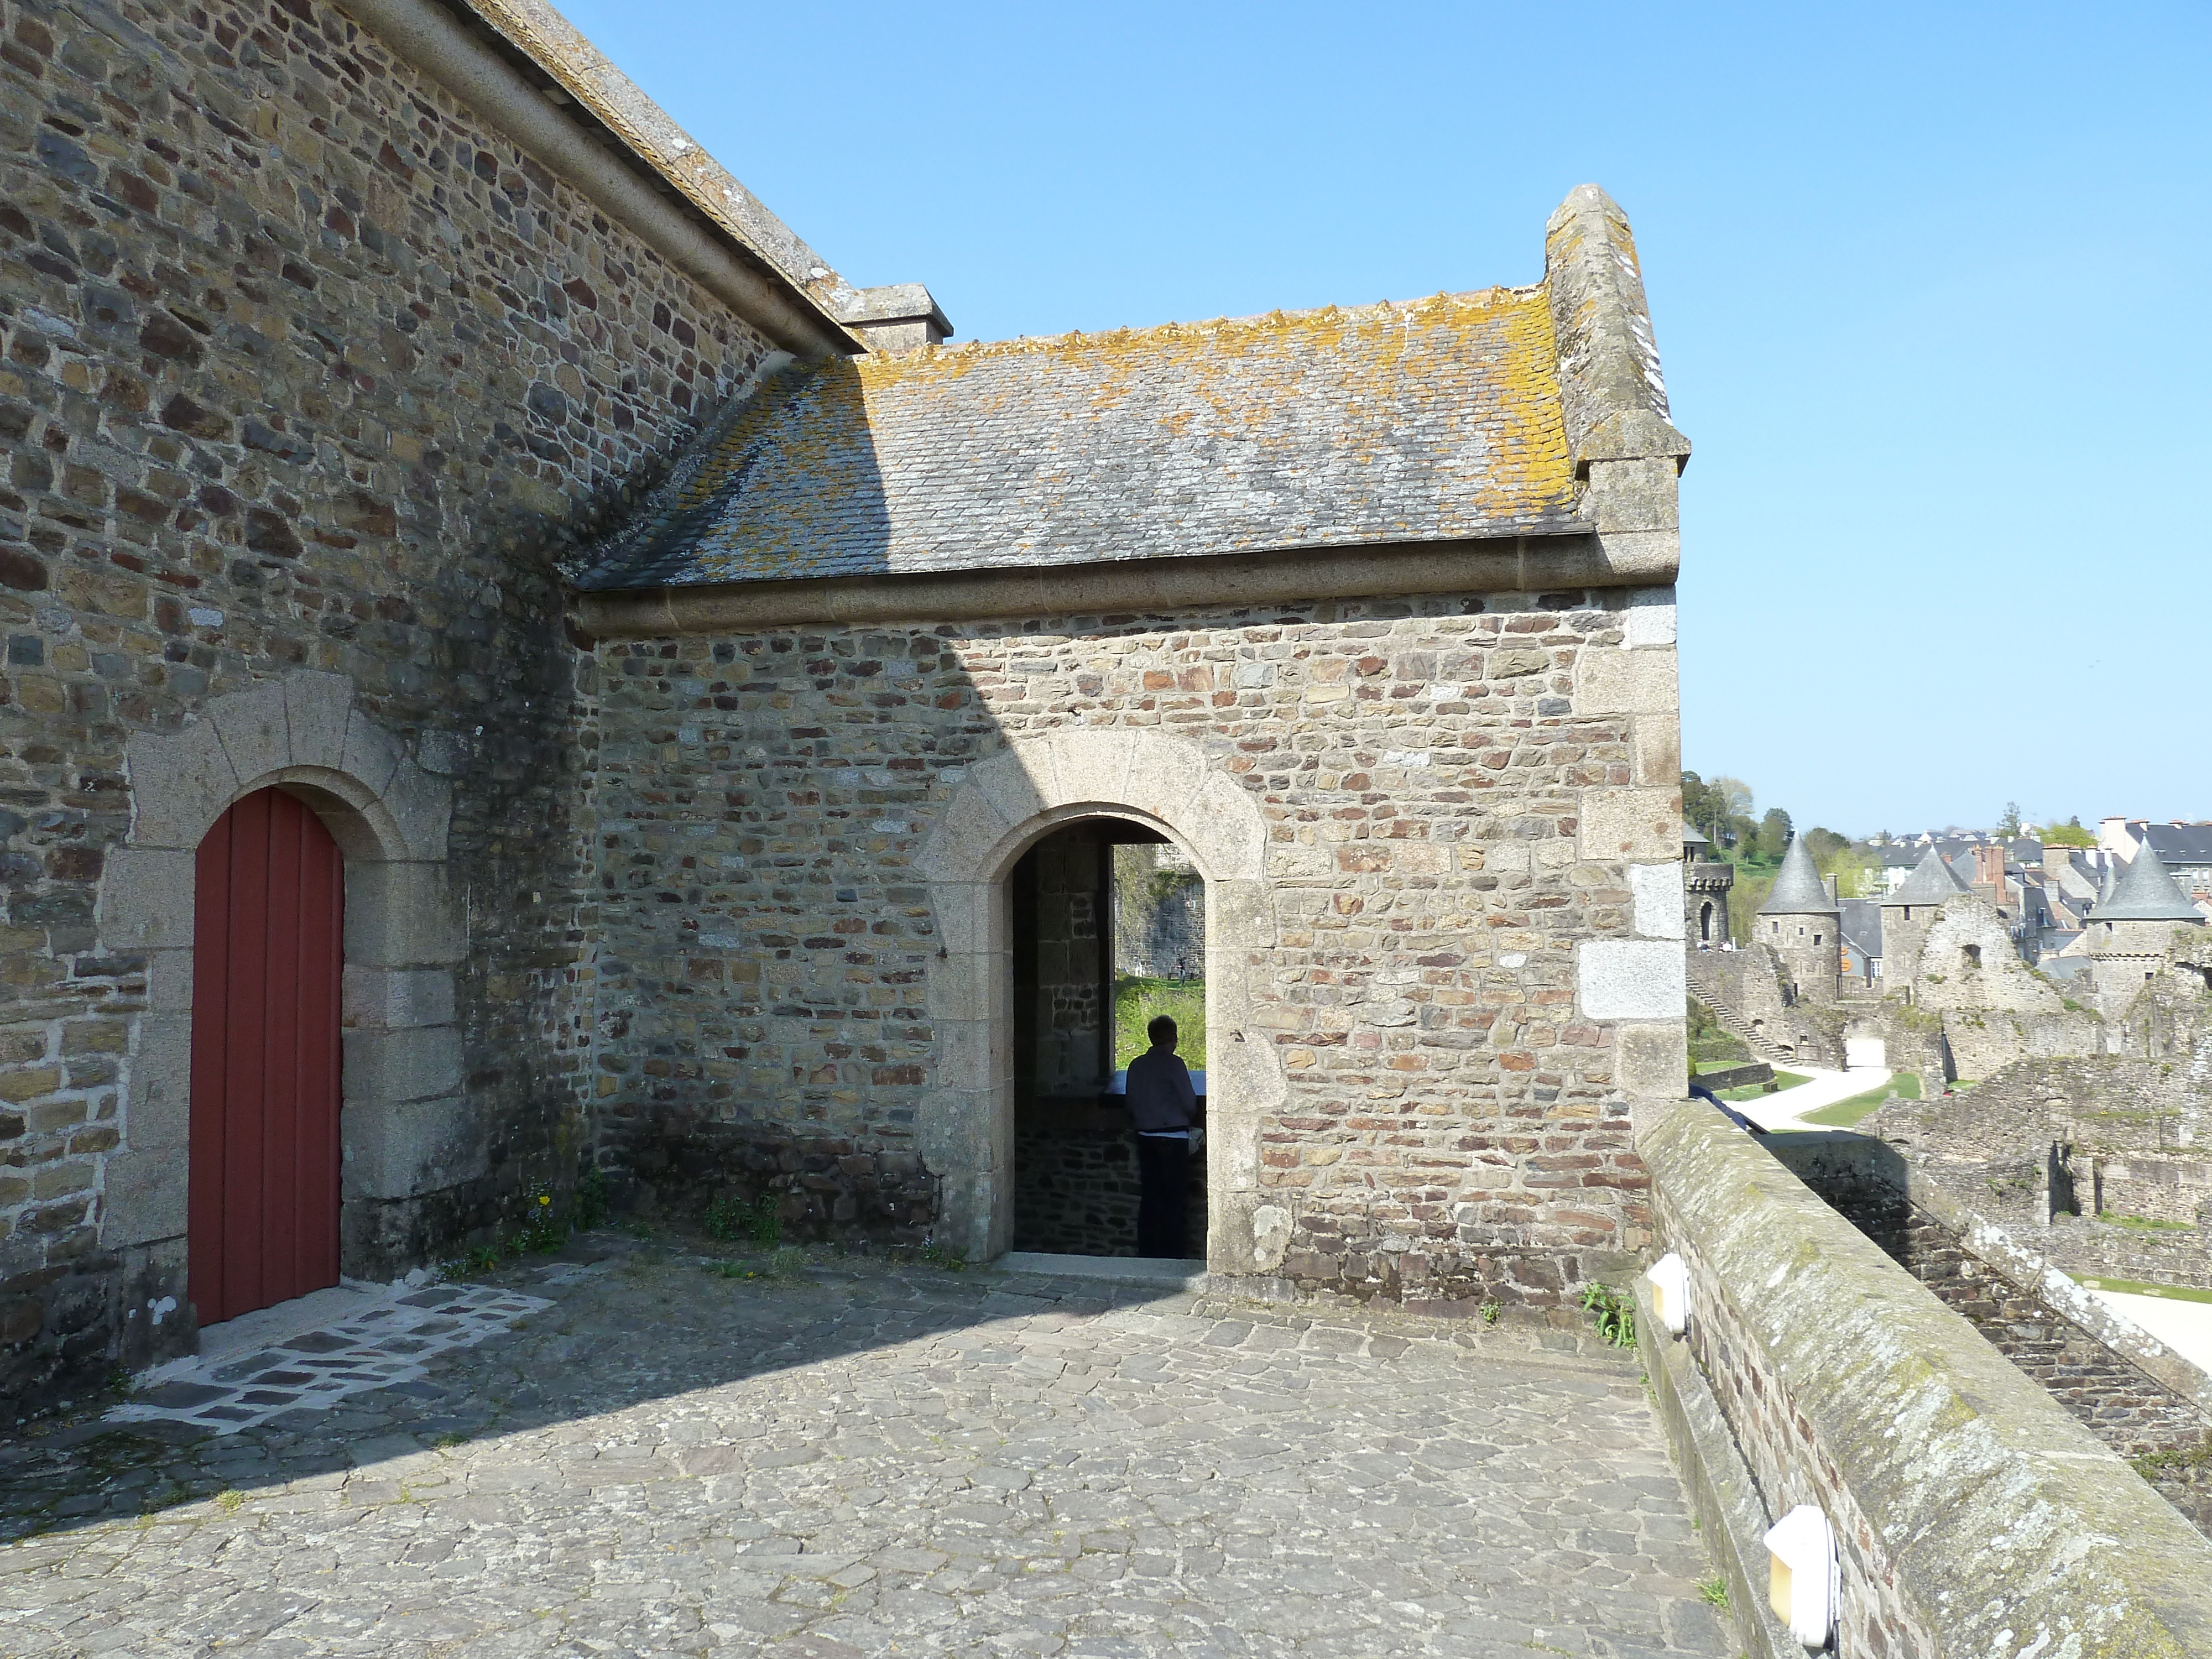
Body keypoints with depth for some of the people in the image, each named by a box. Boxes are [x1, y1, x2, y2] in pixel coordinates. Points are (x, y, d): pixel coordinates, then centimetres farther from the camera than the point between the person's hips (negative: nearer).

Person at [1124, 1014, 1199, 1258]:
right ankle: (1171, 1254, 3)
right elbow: (1190, 1102, -9)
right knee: (1173, 1200, 1)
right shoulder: (1174, 1063, -10)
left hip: (1145, 1136, 5)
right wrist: (1189, 1119, 11)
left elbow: (1131, 1104, 9)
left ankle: (1146, 1252, 15)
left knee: (1149, 1197, 11)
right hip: (1173, 1137, -5)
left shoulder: (1136, 1065, 5)